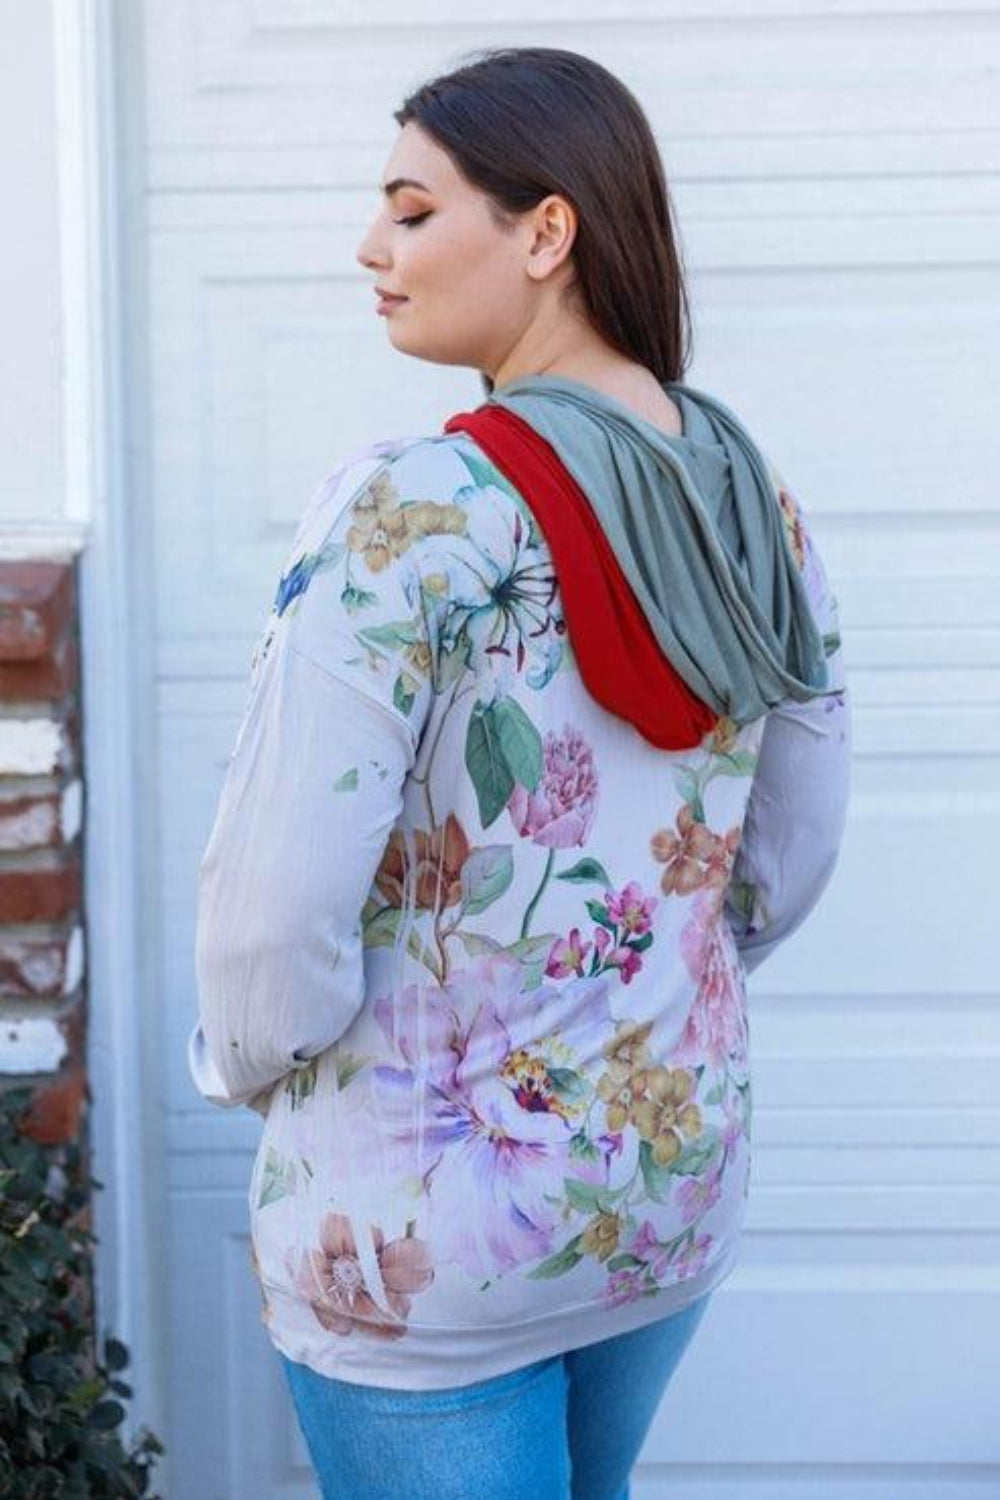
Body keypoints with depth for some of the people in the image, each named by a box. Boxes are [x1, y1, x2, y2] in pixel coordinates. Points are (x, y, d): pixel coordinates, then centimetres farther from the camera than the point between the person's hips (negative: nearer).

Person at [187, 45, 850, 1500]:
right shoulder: (759, 503, 0)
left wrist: (242, 1056, -2)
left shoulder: (412, 511, -21)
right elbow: (793, 852, 9)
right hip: (680, 1179, 7)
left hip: (420, 1227, -6)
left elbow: (276, 901, -22)